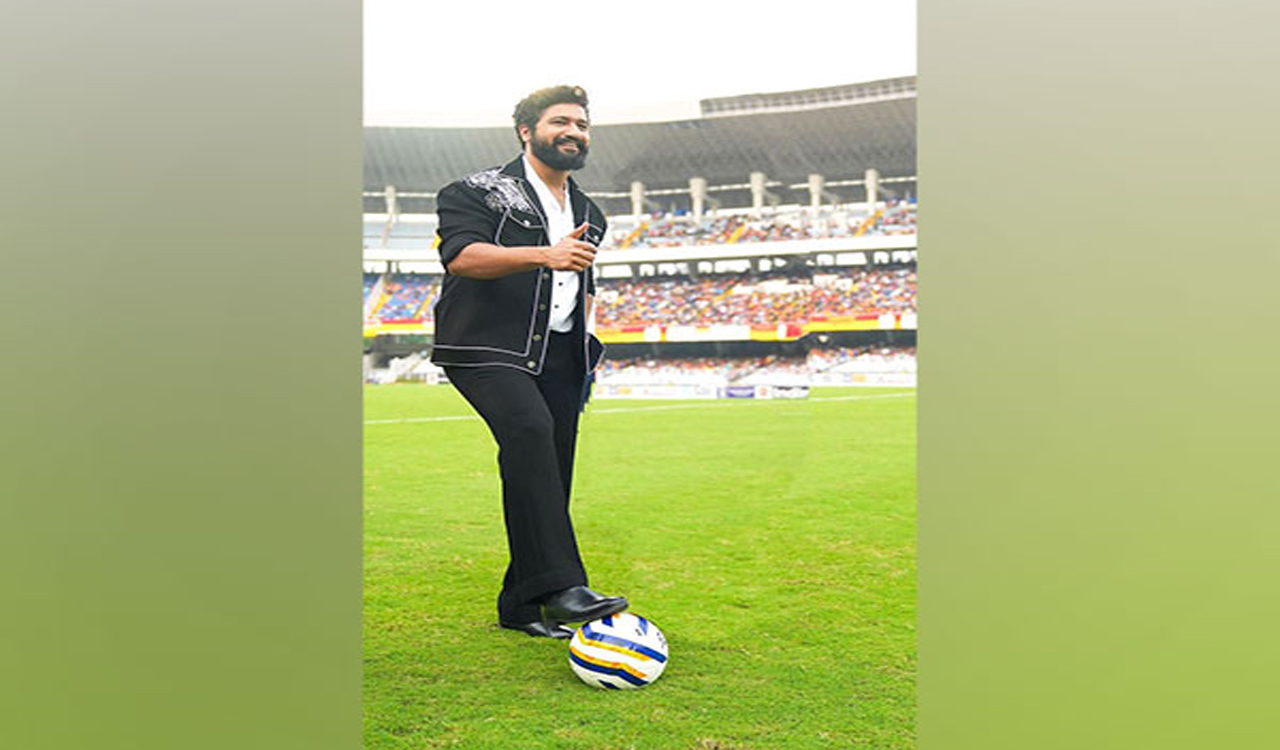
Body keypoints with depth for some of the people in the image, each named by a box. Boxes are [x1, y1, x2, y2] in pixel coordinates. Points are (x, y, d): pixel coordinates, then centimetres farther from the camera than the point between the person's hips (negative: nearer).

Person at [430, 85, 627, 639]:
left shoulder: (589, 215, 22)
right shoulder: (480, 192, 0)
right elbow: (461, 256, -17)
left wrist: (585, 355, 21)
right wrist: (545, 254, -29)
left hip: (559, 357, 7)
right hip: (489, 349, -7)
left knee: (550, 475, 3)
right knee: (530, 429, -31)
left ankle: (522, 606, 15)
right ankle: (560, 586, -34)